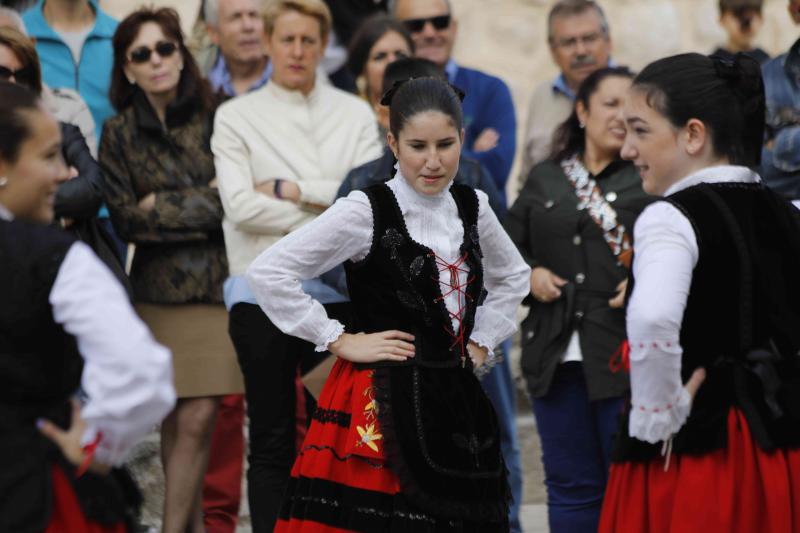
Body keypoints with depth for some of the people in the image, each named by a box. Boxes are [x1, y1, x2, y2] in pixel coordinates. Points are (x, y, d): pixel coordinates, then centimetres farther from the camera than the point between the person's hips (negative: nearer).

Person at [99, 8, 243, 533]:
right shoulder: (120, 134, 6)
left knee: (198, 419, -8)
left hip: (218, 285, -1)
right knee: (178, 421, 1)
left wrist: (165, 206, -6)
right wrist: (205, 201, -6)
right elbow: (126, 219, 0)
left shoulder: (214, 117, 2)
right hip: (162, 288, 1)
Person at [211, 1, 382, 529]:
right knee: (273, 440, 1)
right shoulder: (236, 117, 5)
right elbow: (241, 207, -7)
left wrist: (292, 190, -8)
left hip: (338, 289, 1)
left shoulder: (354, 114, 11)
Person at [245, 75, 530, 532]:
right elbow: (268, 272, -13)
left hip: (456, 400, 5)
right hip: (380, 404, -5)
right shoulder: (365, 211, -9)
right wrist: (338, 340, -10)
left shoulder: (472, 207, 8)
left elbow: (513, 275, 28)